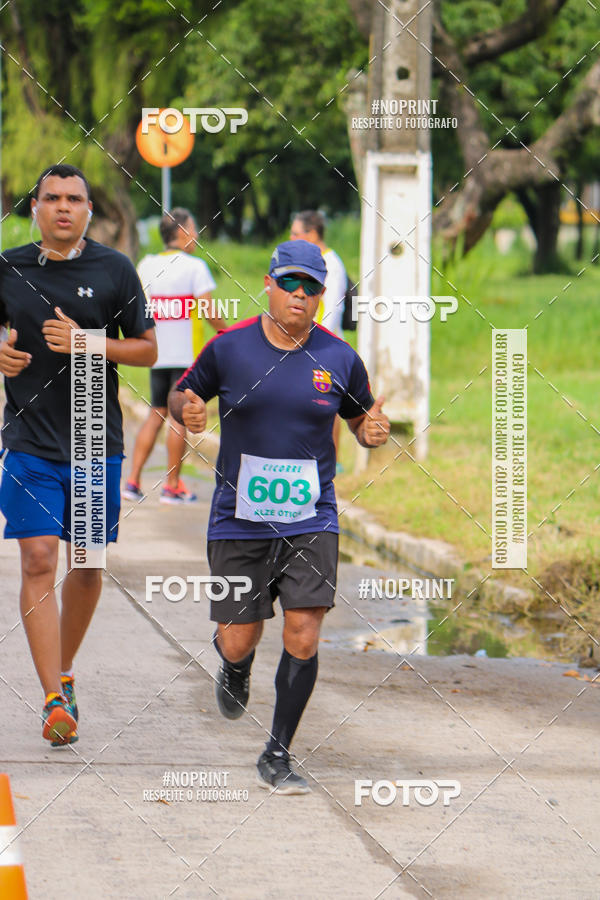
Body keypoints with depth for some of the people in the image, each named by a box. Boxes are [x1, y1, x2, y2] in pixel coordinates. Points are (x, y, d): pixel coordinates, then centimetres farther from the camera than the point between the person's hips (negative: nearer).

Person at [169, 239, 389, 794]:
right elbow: (180, 395, 11)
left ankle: (277, 757, 4)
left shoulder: (339, 359, 0)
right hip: (239, 520, 0)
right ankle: (235, 667, 43)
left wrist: (373, 432, -8)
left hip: (311, 520, 0)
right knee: (240, 642, 2)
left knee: (303, 638, -10)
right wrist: (187, 410, -12)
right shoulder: (229, 348, -2)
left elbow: (361, 418, 15)